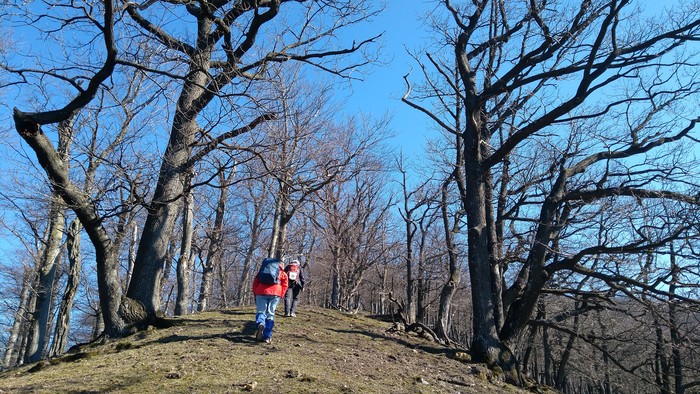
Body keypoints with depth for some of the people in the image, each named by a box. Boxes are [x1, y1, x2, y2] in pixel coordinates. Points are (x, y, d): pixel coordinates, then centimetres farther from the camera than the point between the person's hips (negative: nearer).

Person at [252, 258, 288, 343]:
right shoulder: (282, 272, 22)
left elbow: (255, 282, 17)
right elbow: (285, 284, 10)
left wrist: (255, 294, 19)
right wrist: (281, 295, 12)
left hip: (261, 292, 0)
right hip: (275, 293, 0)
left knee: (260, 311, 8)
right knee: (270, 314, 7)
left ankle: (260, 323, -25)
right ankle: (267, 336, 0)